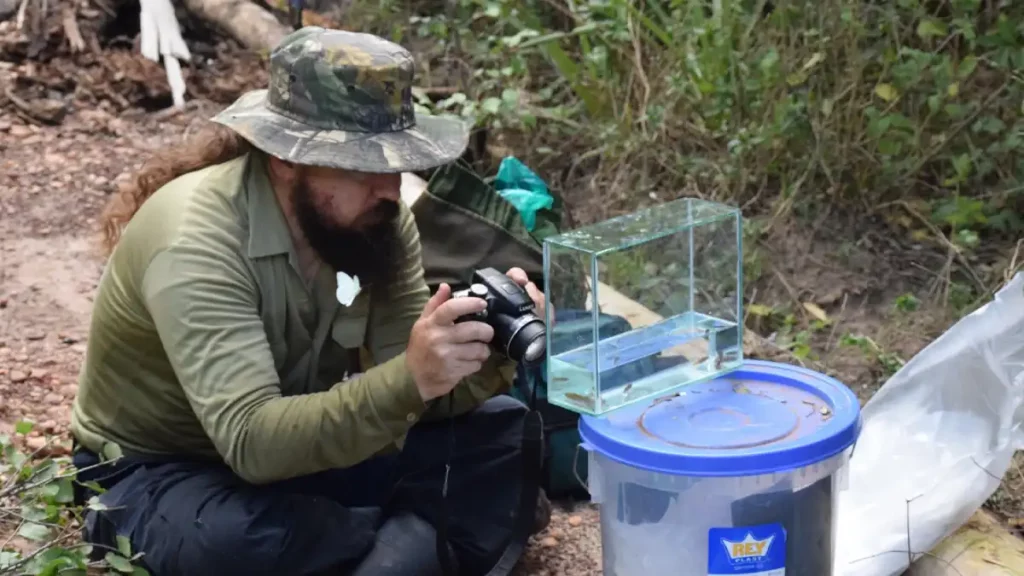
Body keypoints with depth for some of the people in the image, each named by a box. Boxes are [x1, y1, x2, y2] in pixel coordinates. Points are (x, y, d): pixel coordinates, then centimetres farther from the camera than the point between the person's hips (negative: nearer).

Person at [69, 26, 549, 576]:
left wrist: (488, 355, -32)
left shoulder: (373, 216, -12)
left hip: (306, 444, 6)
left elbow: (405, 394, -12)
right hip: (162, 473, -5)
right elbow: (252, 441, -40)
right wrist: (408, 380, -50)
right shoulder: (194, 238, -31)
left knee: (501, 427, -7)